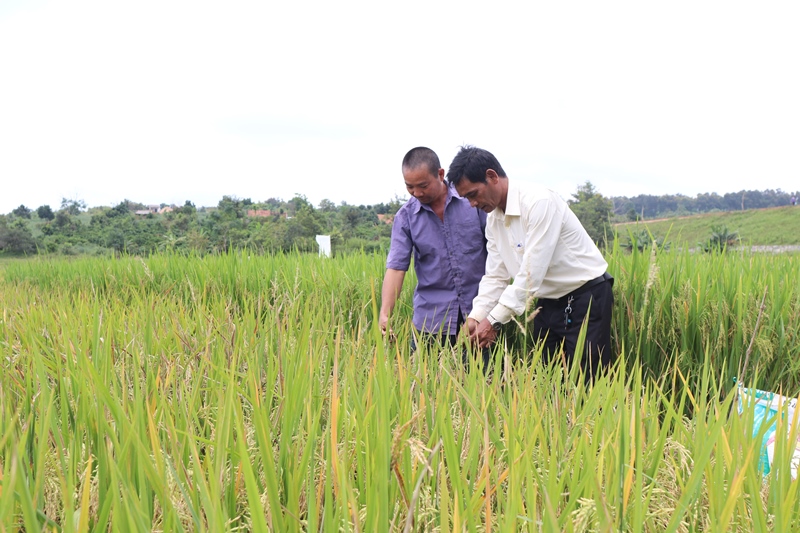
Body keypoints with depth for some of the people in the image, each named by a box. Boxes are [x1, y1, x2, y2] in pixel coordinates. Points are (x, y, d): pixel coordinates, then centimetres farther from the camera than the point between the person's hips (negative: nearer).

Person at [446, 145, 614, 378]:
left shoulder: (538, 202, -23)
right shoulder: (493, 218, 3)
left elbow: (532, 271, -26)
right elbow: (495, 275, 3)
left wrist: (494, 320, -25)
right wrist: (476, 317, -12)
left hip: (587, 297, -7)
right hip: (548, 302, 8)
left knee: (587, 382, -6)